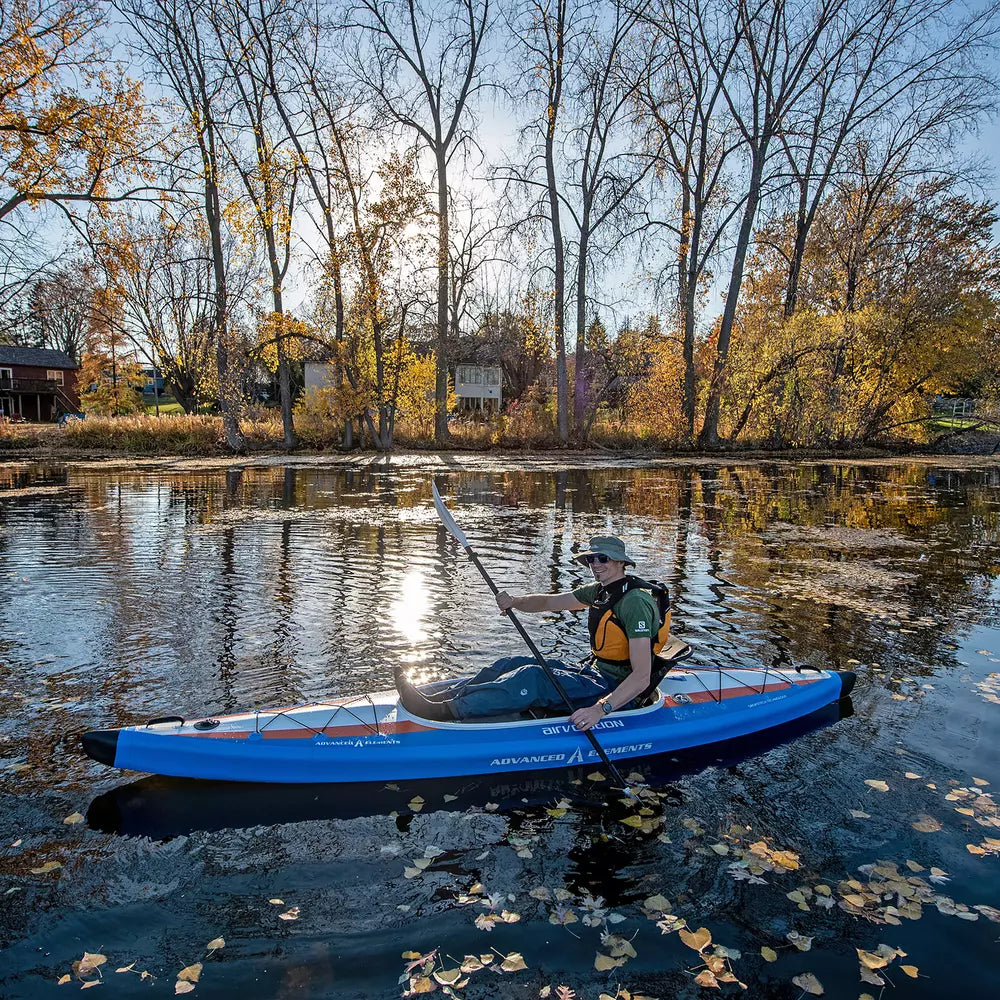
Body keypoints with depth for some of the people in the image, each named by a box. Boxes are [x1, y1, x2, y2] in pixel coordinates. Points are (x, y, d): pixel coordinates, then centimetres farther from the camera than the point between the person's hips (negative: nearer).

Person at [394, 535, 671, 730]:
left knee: (532, 677, -28)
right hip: (594, 673, 9)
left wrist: (601, 709, -37)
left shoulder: (635, 601, -20)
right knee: (515, 664, -2)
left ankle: (447, 710, -33)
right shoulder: (599, 591, 11)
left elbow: (641, 677, -27)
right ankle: (435, 696, -9)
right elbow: (548, 602, 12)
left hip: (615, 690, -9)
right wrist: (515, 601, -10)